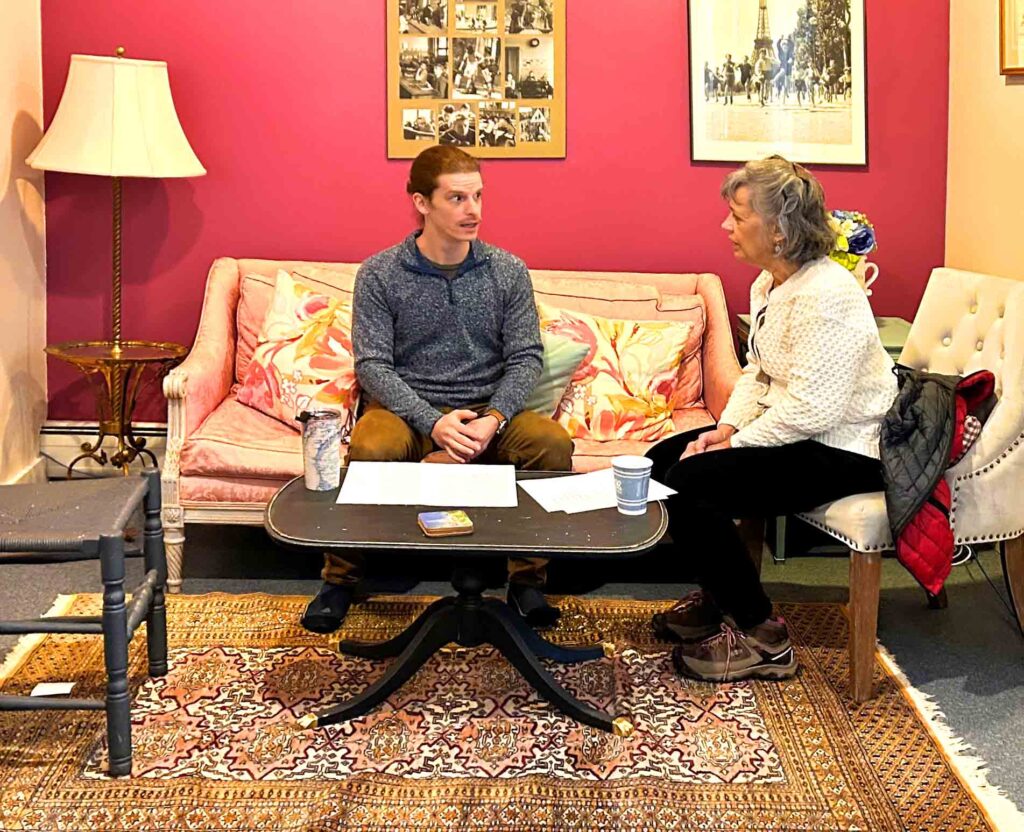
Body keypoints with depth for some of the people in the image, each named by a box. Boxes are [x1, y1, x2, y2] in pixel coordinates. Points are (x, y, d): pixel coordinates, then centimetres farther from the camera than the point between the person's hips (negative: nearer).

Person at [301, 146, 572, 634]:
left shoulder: (508, 272, 3)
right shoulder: (379, 274, -3)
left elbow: (526, 357, 0)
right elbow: (373, 366, -8)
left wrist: (494, 419, -19)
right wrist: (433, 422, -23)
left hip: (488, 410, 2)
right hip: (405, 408, -2)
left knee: (552, 443, -27)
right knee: (369, 449, -35)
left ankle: (527, 581, -10)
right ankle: (340, 580, -12)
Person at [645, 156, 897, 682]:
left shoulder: (825, 297, -24)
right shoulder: (769, 285, 9)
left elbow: (812, 408, -28)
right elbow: (757, 373, 14)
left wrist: (737, 443, -19)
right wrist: (725, 429, -3)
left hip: (842, 451, -11)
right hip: (795, 434, 11)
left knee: (687, 482, -21)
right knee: (661, 460, 7)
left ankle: (759, 637, -10)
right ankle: (718, 597, 20)